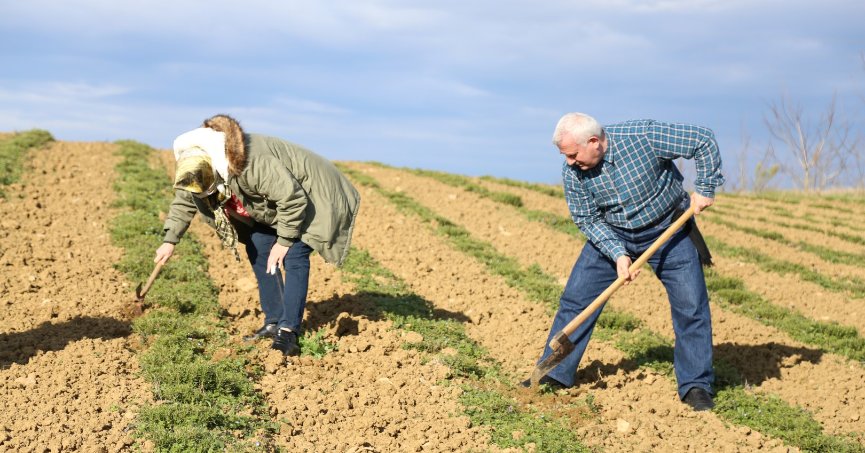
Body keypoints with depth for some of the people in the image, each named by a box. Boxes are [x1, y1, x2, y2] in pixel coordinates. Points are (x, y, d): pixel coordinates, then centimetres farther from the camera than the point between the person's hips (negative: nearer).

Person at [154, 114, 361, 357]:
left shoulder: (253, 165, -41)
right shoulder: (196, 167, -14)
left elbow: (293, 199, -33)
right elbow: (183, 201, 3)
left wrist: (284, 241, -24)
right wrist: (169, 241, -3)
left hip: (309, 197, -9)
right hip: (276, 199, 9)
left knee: (294, 256, -19)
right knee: (257, 248, 1)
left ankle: (288, 332, -19)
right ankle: (274, 323, 8)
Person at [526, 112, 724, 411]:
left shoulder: (644, 137, -28)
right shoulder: (573, 173, -17)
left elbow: (704, 142, -19)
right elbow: (588, 219, -9)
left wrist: (704, 190, -20)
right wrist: (618, 254, -22)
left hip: (668, 230, -2)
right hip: (610, 235, 2)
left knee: (691, 306, -7)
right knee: (576, 298, -3)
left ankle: (696, 385, 6)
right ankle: (555, 374, 9)